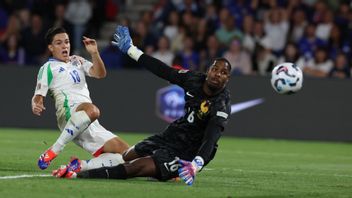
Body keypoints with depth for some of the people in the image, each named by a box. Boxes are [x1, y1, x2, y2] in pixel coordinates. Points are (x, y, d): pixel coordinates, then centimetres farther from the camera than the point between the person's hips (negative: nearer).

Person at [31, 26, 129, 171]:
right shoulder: (48, 68, 10)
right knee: (92, 110, -43)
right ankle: (52, 152, -35)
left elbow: (100, 73, 13)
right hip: (68, 114, -7)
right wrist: (36, 106, -23)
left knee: (125, 151, -2)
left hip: (91, 125, 7)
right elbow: (38, 96, 1)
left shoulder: (77, 61, 27)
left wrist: (94, 53, -3)